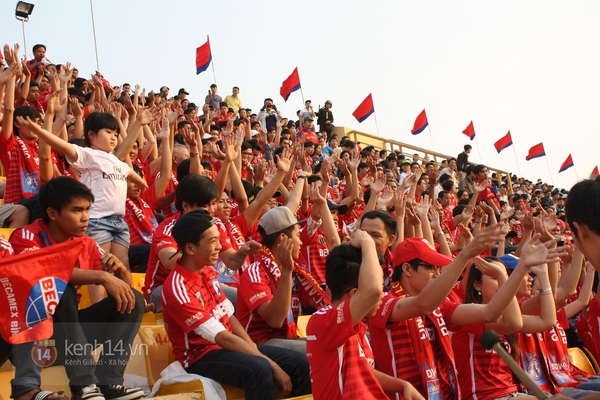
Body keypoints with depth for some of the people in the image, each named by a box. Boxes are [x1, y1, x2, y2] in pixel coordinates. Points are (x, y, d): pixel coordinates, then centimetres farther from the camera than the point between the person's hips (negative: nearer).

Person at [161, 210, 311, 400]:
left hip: (225, 346, 8)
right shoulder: (177, 288, -23)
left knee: (299, 363, -5)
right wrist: (273, 366, -24)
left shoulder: (208, 271, 4)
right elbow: (222, 337, -25)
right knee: (259, 369, -35)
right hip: (200, 356, -8)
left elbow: (229, 317, 7)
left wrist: (255, 350, -8)